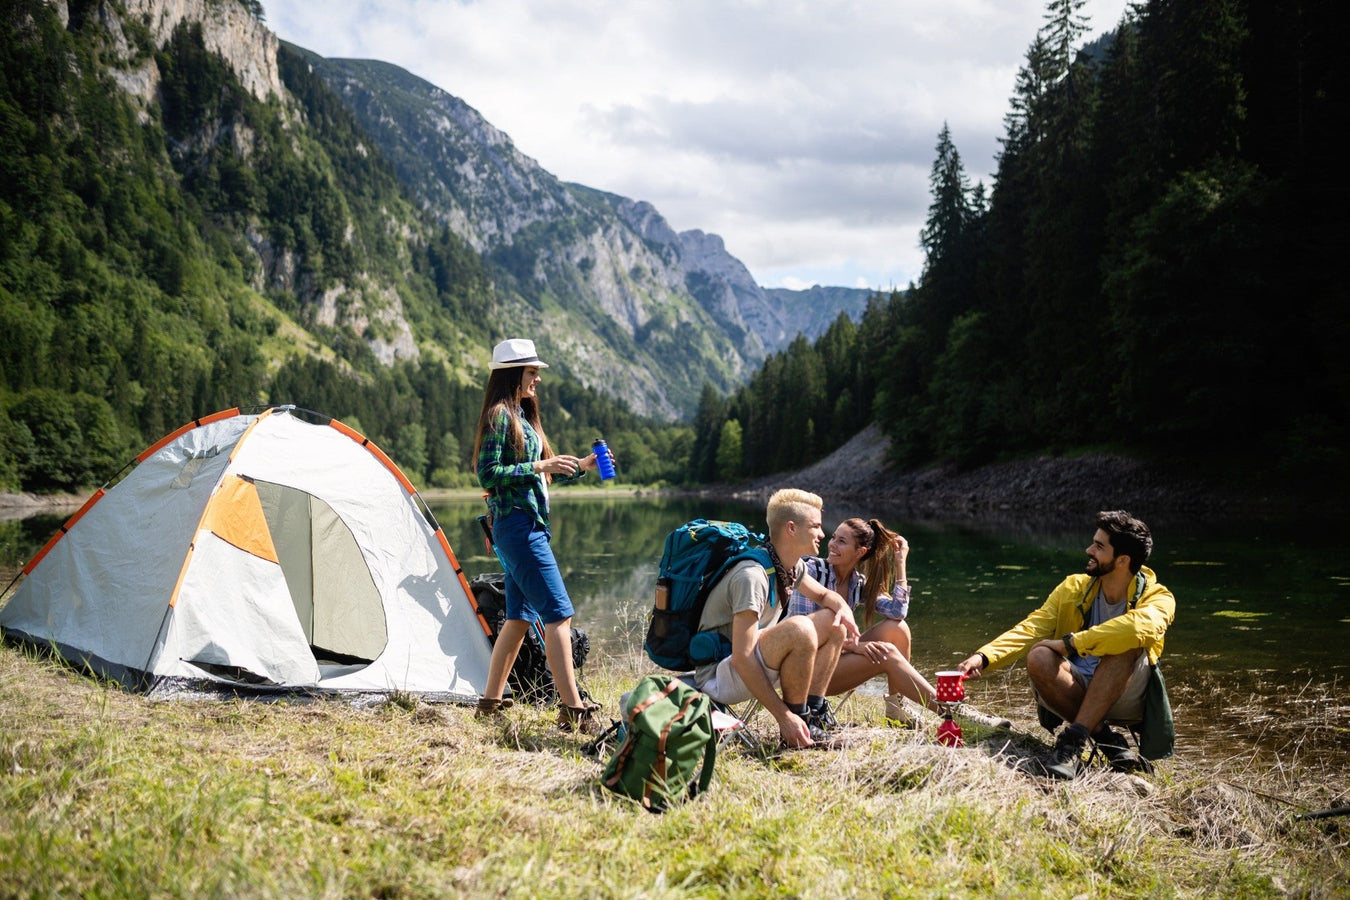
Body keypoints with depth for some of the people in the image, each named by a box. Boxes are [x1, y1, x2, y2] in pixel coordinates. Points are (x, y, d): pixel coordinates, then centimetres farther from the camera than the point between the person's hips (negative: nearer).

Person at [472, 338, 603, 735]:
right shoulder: (500, 415, -10)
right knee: (558, 614, -12)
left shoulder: (522, 416, 19)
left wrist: (581, 466, 14)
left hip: (528, 526, 10)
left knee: (519, 617, 13)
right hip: (517, 525, -10)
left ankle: (491, 702, 20)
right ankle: (573, 710, -12)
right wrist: (539, 466, -18)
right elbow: (488, 475, -17)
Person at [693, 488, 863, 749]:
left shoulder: (793, 567, 4)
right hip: (719, 676, -10)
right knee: (799, 629, -32)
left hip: (754, 665, 10)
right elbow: (741, 658, -30)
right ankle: (797, 729, -17)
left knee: (834, 622, 4)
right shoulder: (752, 576, -26)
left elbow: (825, 595, 23)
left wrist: (844, 610, -3)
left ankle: (813, 715, -3)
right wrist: (783, 716, -30)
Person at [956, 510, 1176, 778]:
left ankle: (1074, 739, -34)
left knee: (1129, 643, -33)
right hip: (1074, 690, 3)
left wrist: (1070, 643, -31)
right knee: (1038, 658, -29)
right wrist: (985, 656, -25)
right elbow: (1032, 628, -9)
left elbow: (1139, 626, -35)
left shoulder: (1157, 598, -11)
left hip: (1124, 695, -3)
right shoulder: (1074, 588, 1)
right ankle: (1105, 737, -17)